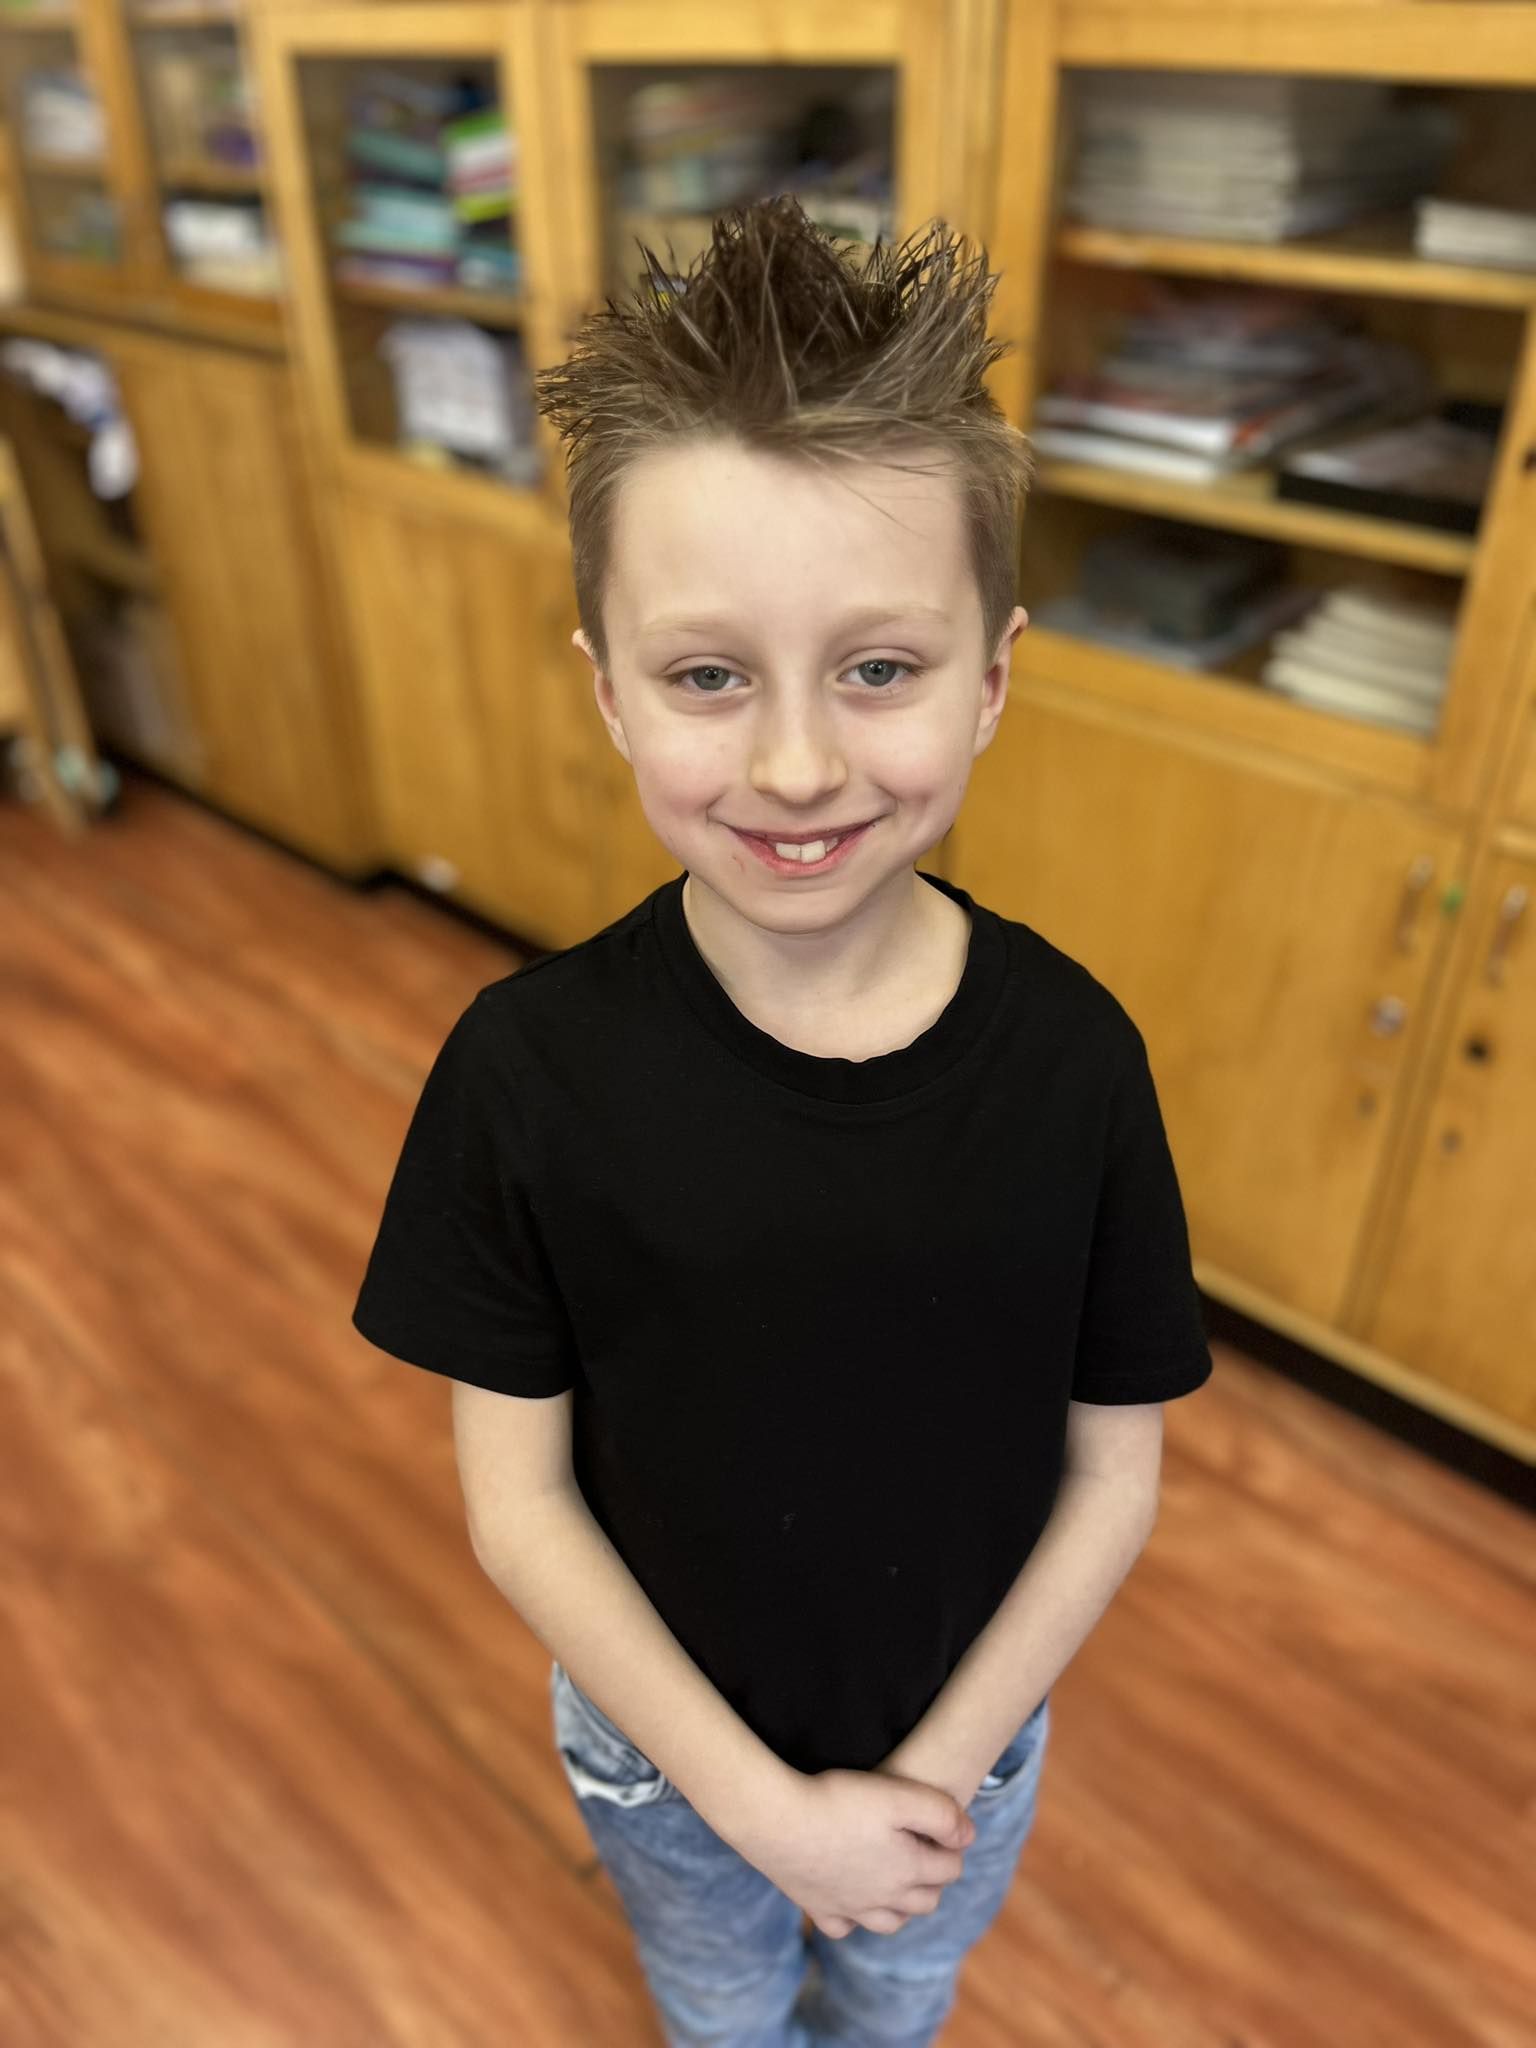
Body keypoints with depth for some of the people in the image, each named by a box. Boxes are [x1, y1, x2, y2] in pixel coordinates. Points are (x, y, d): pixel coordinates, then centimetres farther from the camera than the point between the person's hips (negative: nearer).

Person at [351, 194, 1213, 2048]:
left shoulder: (1073, 1056, -25)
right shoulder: (527, 1063, -27)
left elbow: (1111, 1477, -13)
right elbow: (517, 1498, -17)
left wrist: (933, 1775, -13)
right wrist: (759, 1801, -15)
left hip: (962, 1744, 1)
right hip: (661, 1747, 0)